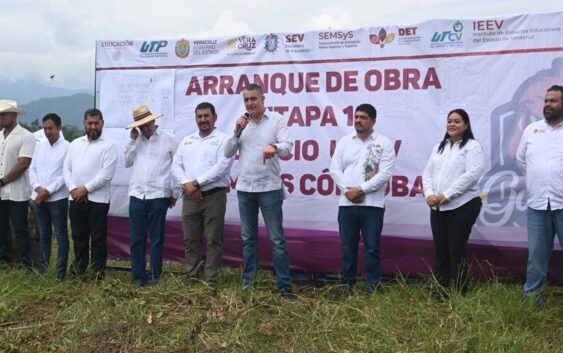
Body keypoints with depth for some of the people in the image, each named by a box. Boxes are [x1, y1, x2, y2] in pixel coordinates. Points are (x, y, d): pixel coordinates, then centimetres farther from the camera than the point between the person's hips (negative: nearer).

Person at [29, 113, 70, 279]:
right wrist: (38, 188, -8)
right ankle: (42, 269, 20)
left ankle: (61, 271, 6)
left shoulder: (67, 147, -6)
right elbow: (32, 169, 10)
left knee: (61, 235, 1)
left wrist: (48, 191, -14)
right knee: (44, 235, 13)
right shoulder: (39, 146, 11)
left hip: (58, 198, -5)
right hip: (38, 198, 5)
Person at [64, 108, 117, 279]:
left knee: (98, 237, 1)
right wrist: (73, 189, -7)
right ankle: (79, 267, 24)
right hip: (76, 199, 5)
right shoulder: (75, 143, 14)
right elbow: (66, 168, 9)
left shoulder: (108, 144, -3)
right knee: (78, 235, 13)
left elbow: (106, 174, -12)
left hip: (98, 199, -5)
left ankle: (98, 270, 9)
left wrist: (86, 189, -14)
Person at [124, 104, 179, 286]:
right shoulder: (137, 140, 13)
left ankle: (155, 275, 13)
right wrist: (132, 141, 1)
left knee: (157, 239, 4)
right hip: (136, 196, 4)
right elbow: (127, 163, 11)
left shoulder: (169, 139, 0)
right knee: (137, 239, 6)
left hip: (158, 196, -4)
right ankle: (138, 275, 14)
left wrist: (174, 193, 1)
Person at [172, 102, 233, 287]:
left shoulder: (223, 139, -1)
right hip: (190, 197, 5)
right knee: (190, 240, 9)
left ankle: (211, 280, 5)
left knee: (213, 240, -1)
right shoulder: (187, 141, 16)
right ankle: (190, 277, 18)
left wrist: (197, 183, -16)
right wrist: (186, 184, -10)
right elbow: (176, 165, 10)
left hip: (214, 196, -5)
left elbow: (222, 166, -14)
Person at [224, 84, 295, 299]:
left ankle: (284, 285, 2)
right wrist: (237, 132, -8)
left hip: (269, 188, -4)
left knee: (277, 239, -2)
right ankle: (248, 281, 22)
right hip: (244, 188, 4)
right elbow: (228, 153, 7)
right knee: (248, 239, 13)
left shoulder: (277, 120, -1)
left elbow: (287, 147, -13)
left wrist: (274, 147, -36)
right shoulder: (241, 122, 9)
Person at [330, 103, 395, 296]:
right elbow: (335, 169, 5)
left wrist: (360, 190, -14)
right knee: (348, 246, 9)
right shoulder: (344, 141, 10)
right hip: (347, 203, 3)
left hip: (372, 204, -3)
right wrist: (347, 190, -10)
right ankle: (347, 283, 20)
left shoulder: (384, 143, -1)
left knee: (372, 247, 2)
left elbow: (385, 174, -9)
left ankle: (373, 285, 13)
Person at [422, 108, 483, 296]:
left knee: (456, 249, -3)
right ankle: (438, 291, 17)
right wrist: (429, 194, -7)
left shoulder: (472, 146, -3)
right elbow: (427, 173, 13)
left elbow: (472, 174, -15)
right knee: (440, 250, 9)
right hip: (437, 207, 6)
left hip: (463, 205, -6)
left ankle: (459, 293, 7)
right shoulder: (439, 147, 18)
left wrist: (446, 195, -19)